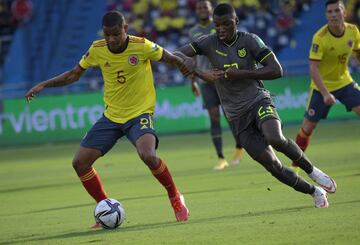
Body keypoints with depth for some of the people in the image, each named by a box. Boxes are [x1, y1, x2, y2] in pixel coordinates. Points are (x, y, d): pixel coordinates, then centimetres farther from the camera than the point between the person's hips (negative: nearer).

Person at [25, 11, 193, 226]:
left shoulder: (142, 46, -16)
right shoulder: (97, 49, -4)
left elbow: (171, 58, -5)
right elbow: (74, 74, 11)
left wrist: (185, 63, -28)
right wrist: (44, 85, 2)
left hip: (140, 114, -5)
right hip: (111, 116, 5)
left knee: (148, 155, -32)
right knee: (80, 162, -3)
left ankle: (175, 198, -6)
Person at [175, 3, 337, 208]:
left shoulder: (250, 41, -6)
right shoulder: (210, 43, -2)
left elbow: (276, 70, -11)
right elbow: (177, 56, -8)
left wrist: (240, 73, -18)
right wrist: (201, 74, -23)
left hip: (259, 101, -2)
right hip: (237, 116, 2)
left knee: (275, 139, -34)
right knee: (272, 165, -7)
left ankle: (311, 170, -9)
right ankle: (315, 192, 13)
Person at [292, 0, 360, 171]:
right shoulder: (320, 38, -24)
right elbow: (313, 68, -28)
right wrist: (325, 94, -37)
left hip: (344, 81, 4)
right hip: (322, 87, -4)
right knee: (308, 127, -3)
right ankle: (296, 163, 16)